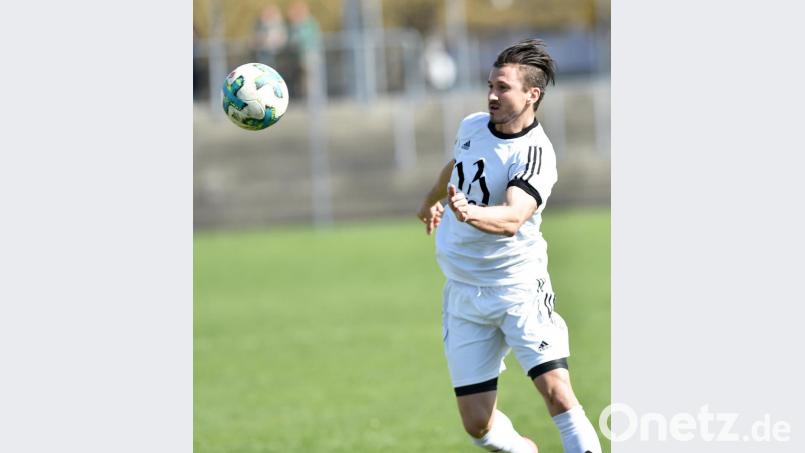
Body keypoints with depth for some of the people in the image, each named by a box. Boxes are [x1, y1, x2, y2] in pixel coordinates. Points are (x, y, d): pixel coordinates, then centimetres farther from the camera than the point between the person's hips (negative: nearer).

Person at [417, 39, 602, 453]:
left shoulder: (535, 154, -17)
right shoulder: (472, 126, 3)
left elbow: (513, 218, -33)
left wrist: (471, 213, -52)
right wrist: (432, 199, 44)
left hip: (518, 288, -5)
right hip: (464, 293, 5)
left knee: (556, 391, -22)